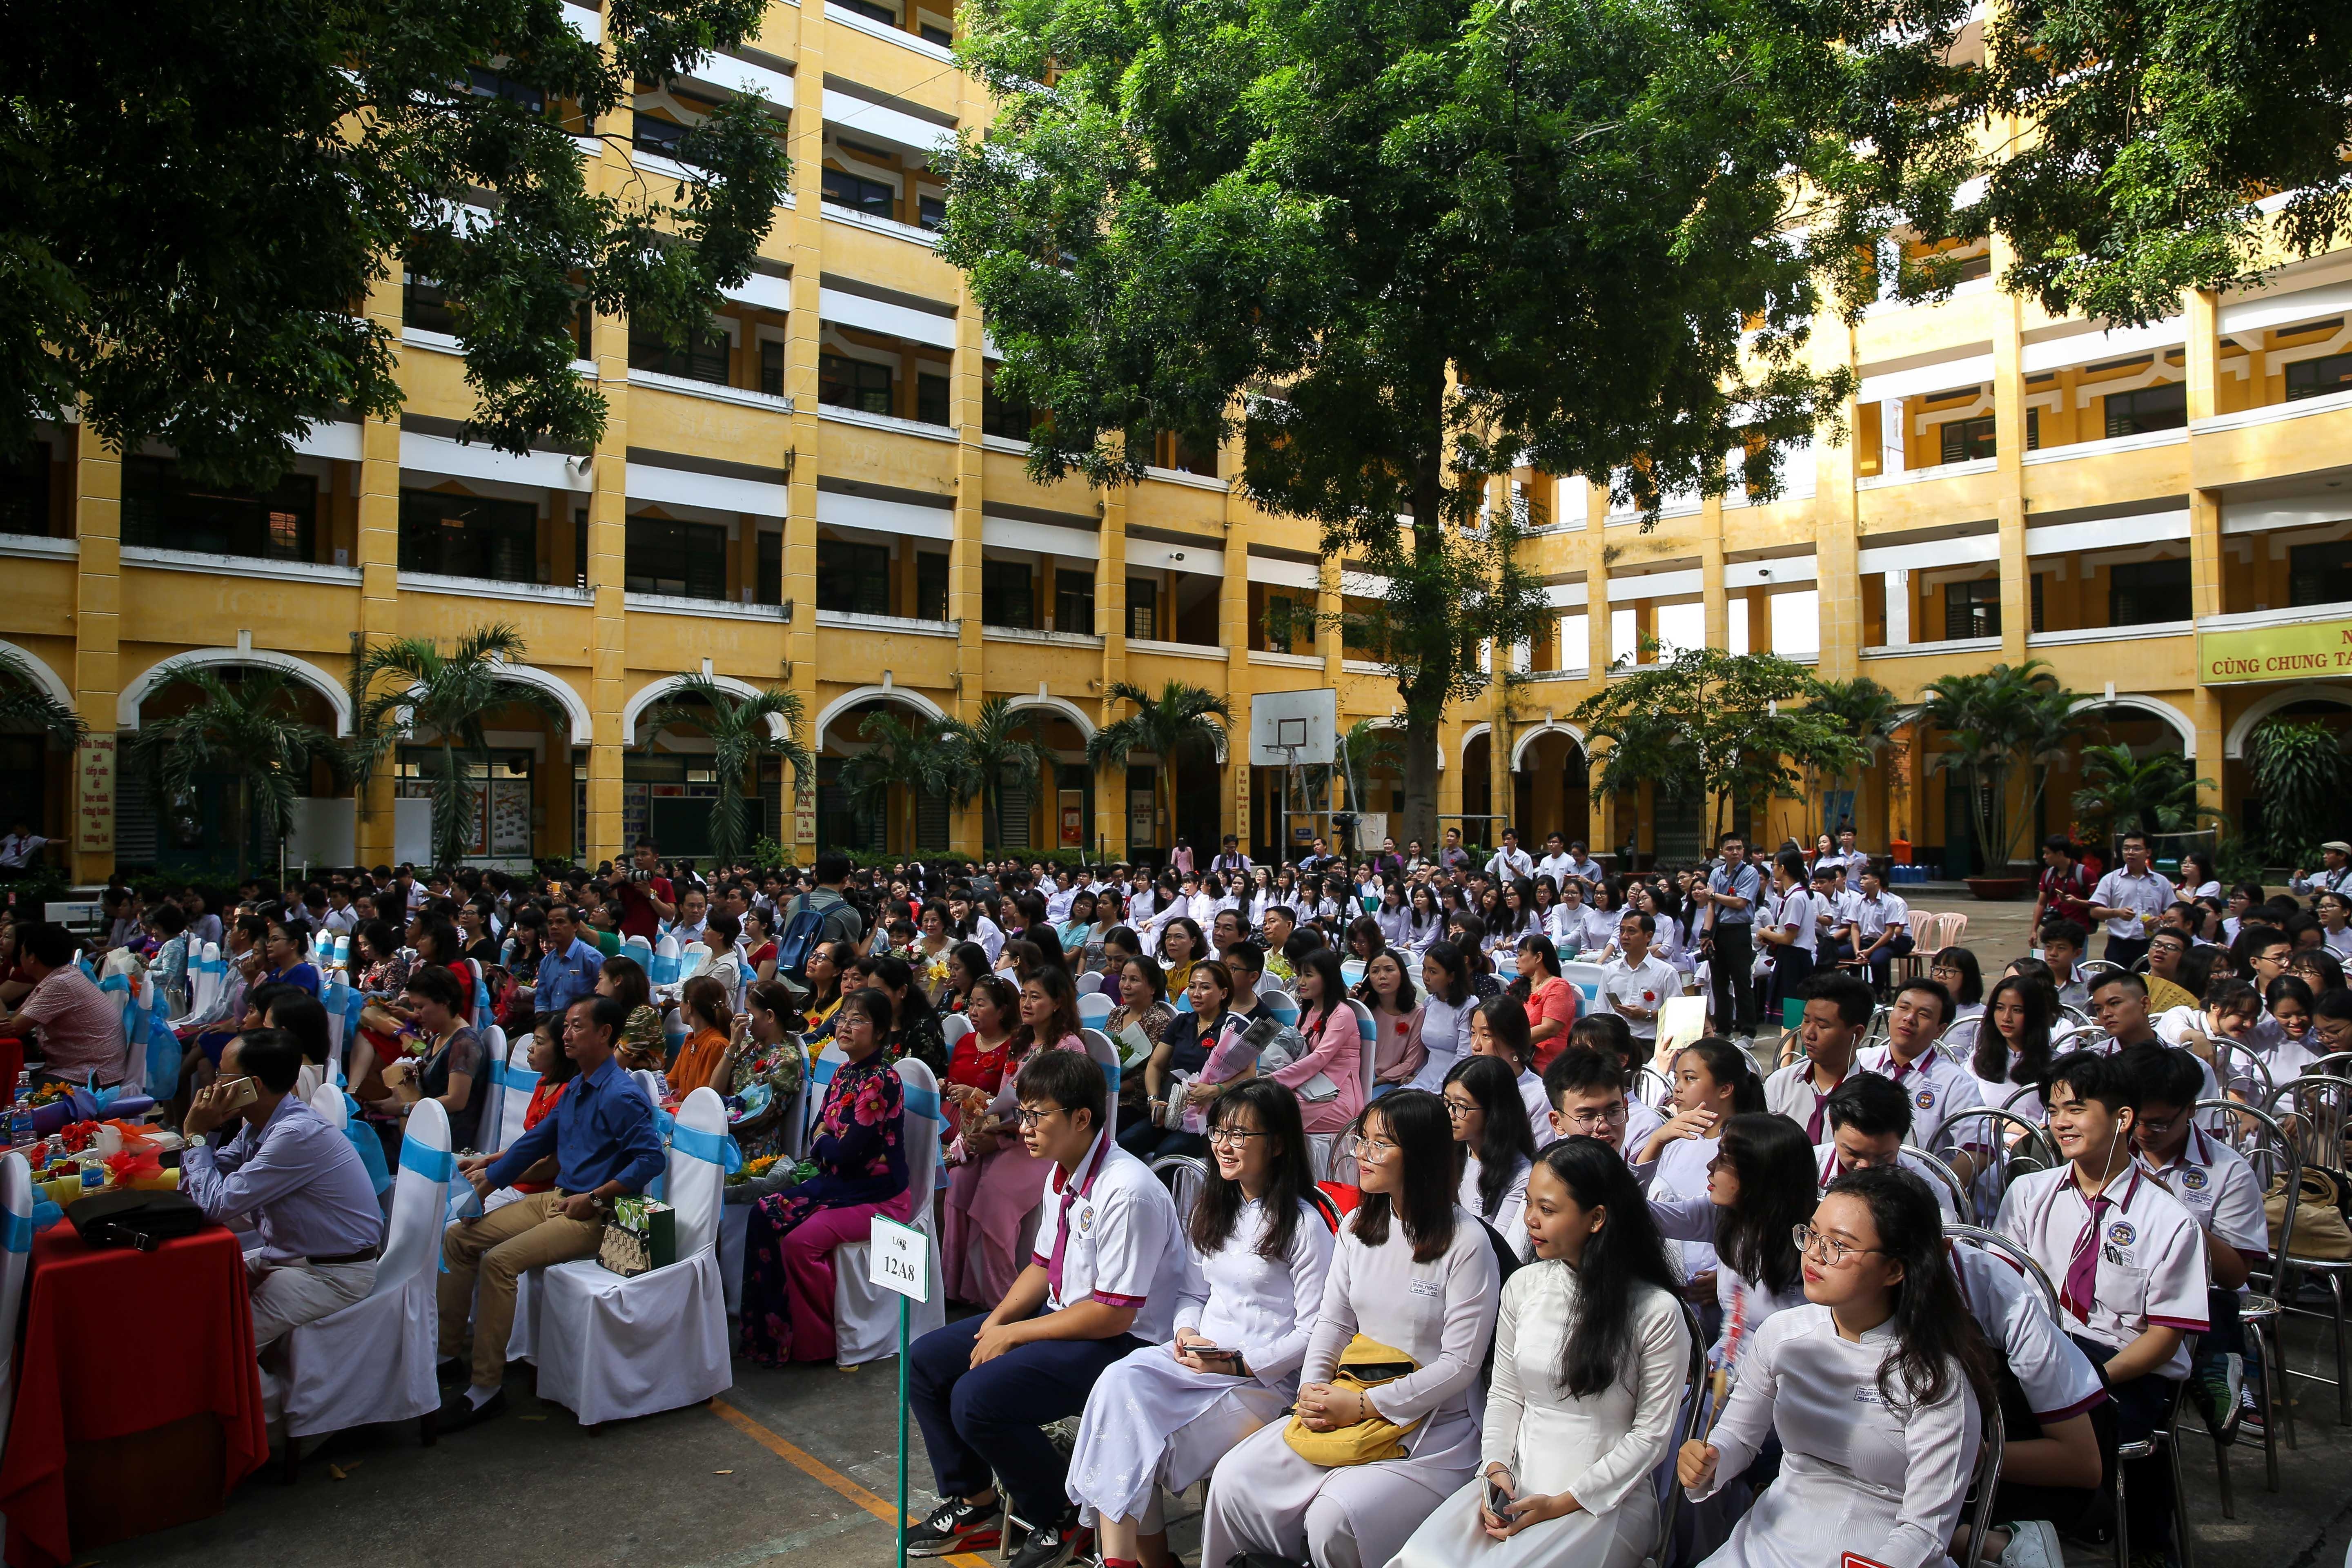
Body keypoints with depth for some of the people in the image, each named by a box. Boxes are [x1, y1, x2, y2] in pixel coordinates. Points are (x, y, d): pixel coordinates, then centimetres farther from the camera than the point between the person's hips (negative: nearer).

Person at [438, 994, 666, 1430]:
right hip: (556, 1199, 10)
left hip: (593, 1216, -10)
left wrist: (594, 1199, -22)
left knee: (499, 1261, -25)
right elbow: (538, 1141, 26)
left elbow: (652, 1158, -25)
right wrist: (491, 1170, 24)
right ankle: (448, 1351, 17)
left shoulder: (621, 1096, -18)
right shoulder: (575, 1090, 12)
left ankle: (487, 1388, -16)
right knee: (457, 1237, 9)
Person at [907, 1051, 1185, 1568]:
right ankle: (974, 1505, 23)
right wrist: (997, 1321, -3)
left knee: (976, 1399, -24)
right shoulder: (1061, 1176, 2)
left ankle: (1058, 1524, 1)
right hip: (1062, 1318, 10)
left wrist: (1014, 1335, -18)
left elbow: (1114, 1313, -25)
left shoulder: (1127, 1192, -26)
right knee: (927, 1361, 6)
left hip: (1121, 1340, -10)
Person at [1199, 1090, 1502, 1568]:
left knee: (1332, 1518, -27)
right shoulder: (1357, 1226, 8)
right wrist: (1311, 1389, -8)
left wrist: (1363, 1405, -16)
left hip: (1433, 1429, -6)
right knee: (1234, 1478, -11)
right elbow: (1332, 1323, 11)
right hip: (1345, 1410, 6)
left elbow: (1461, 1363, -13)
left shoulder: (1466, 1243, -12)